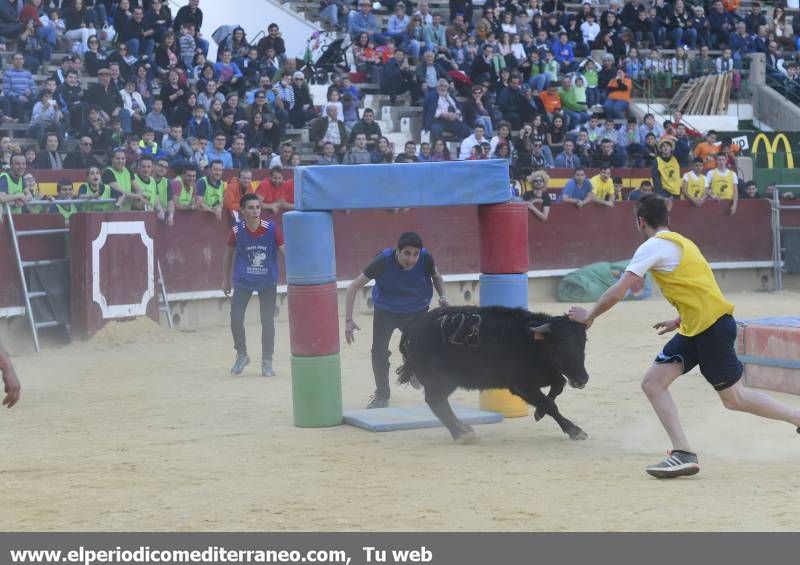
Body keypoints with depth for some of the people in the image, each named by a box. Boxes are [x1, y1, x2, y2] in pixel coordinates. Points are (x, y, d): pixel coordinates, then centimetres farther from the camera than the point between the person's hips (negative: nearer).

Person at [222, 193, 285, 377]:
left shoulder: (271, 228, -16)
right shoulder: (237, 230, -11)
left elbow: (285, 251, -13)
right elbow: (229, 253, 5)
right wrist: (226, 279, 11)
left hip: (268, 281, -1)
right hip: (243, 281, 1)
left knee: (267, 321, 1)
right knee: (236, 318, -7)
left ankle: (267, 362, 18)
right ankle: (241, 355, 17)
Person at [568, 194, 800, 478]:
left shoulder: (654, 246, -10)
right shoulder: (680, 242, 18)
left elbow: (617, 293, -12)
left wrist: (589, 316, 3)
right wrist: (679, 321, 28)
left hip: (713, 326, -9)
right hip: (695, 329, 9)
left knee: (735, 398, 3)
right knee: (653, 382, 1)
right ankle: (683, 454, -4)